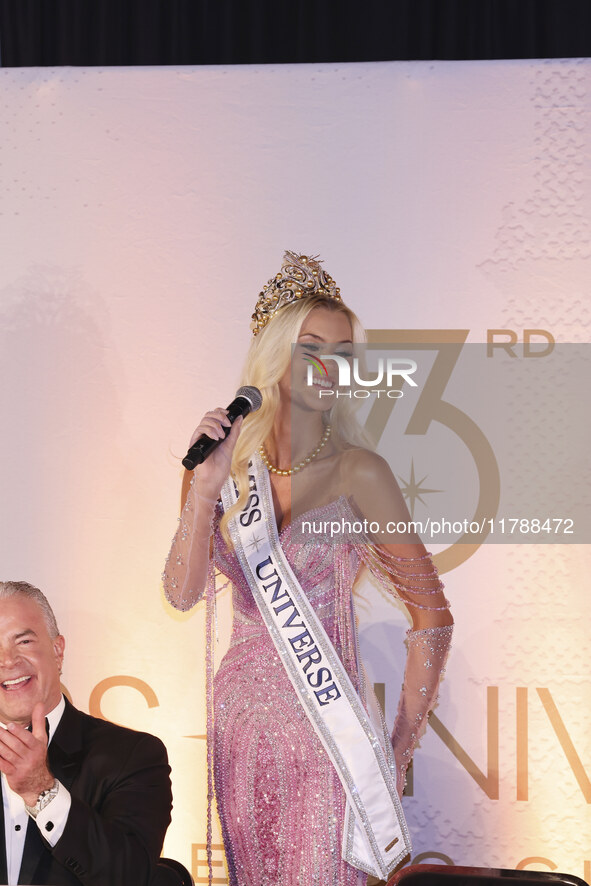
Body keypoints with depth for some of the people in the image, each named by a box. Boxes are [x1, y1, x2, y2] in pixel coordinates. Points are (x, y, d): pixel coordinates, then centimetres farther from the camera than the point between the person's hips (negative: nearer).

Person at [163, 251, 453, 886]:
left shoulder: (358, 472, -10)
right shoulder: (233, 466, 3)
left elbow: (431, 616, -9)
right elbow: (183, 592, -6)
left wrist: (401, 749, -9)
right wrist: (206, 486, -18)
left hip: (324, 723, -4)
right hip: (240, 720, 5)